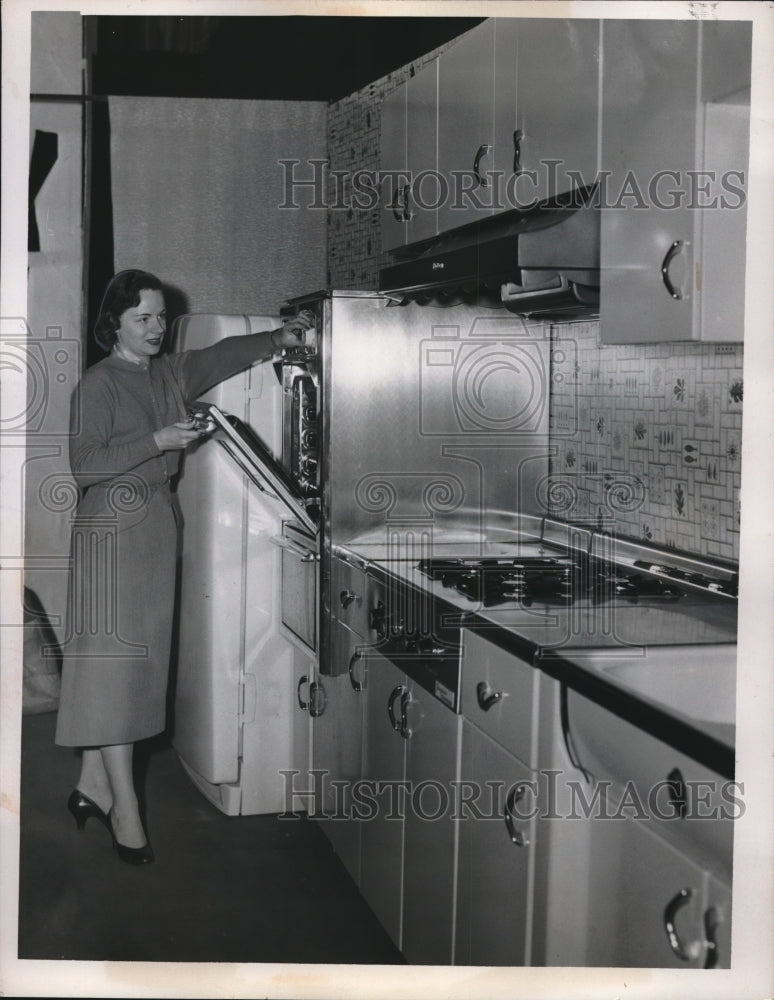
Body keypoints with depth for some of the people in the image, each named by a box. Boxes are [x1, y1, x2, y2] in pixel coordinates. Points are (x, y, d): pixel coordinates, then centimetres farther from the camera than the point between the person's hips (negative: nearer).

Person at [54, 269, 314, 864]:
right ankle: (125, 810, -2)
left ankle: (92, 787, 20)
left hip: (159, 527, 8)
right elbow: (85, 464, -16)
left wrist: (280, 339, -2)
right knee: (114, 662, -5)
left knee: (139, 660, 9)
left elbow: (225, 356, 15)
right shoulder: (99, 384, -8)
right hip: (113, 530, -7)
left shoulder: (171, 375, 13)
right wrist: (158, 441, -21)